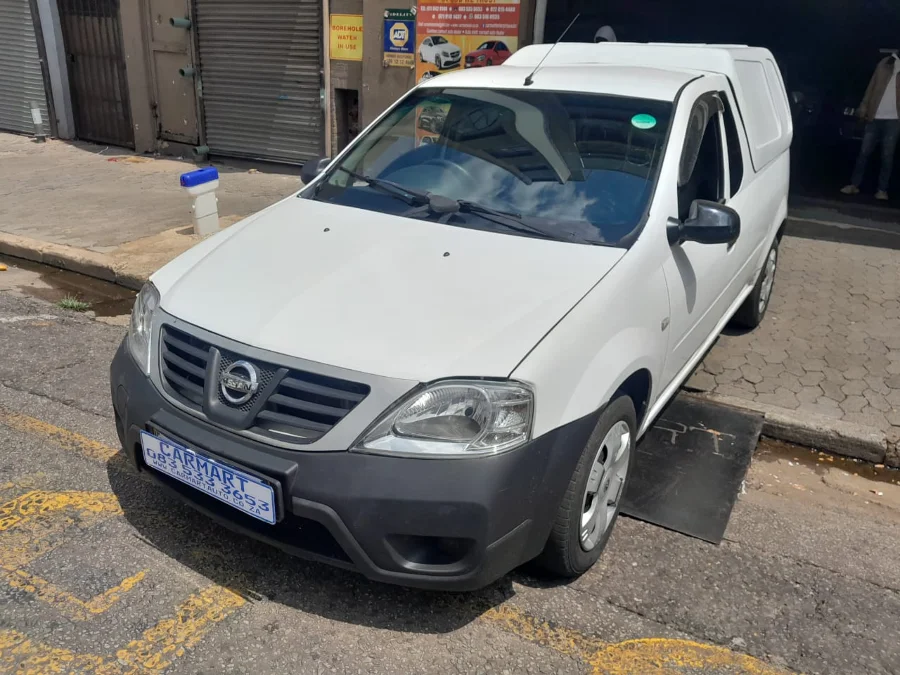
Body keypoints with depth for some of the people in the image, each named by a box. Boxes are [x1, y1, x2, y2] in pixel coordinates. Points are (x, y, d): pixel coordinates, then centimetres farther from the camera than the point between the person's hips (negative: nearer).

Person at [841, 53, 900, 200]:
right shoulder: (885, 64, 9)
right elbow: (872, 86, 10)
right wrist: (864, 107, 1)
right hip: (875, 117, 2)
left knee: (887, 155, 1)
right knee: (864, 152, 4)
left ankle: (882, 189, 6)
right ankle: (854, 184, 13)